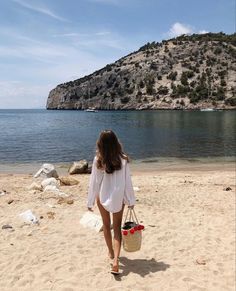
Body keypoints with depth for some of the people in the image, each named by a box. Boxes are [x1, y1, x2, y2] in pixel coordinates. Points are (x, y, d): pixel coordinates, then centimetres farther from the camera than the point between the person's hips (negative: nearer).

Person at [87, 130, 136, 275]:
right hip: (118, 197, 0)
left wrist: (90, 202, 2)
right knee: (117, 227, 11)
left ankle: (111, 253, 40)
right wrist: (131, 200, 5)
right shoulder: (123, 160, -12)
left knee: (106, 225, 21)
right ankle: (116, 259, -5)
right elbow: (128, 182, -7)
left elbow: (94, 182, -9)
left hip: (102, 197, 0)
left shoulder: (98, 160, -14)